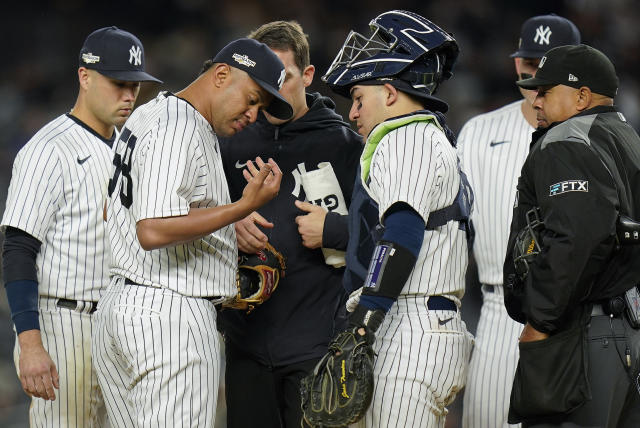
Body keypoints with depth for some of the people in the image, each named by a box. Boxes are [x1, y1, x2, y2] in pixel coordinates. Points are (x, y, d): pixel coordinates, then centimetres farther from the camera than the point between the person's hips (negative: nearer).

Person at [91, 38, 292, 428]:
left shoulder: (146, 117, 19)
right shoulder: (179, 130, -15)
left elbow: (112, 213, 30)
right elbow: (152, 231, -25)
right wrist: (245, 207, -24)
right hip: (171, 314, -11)